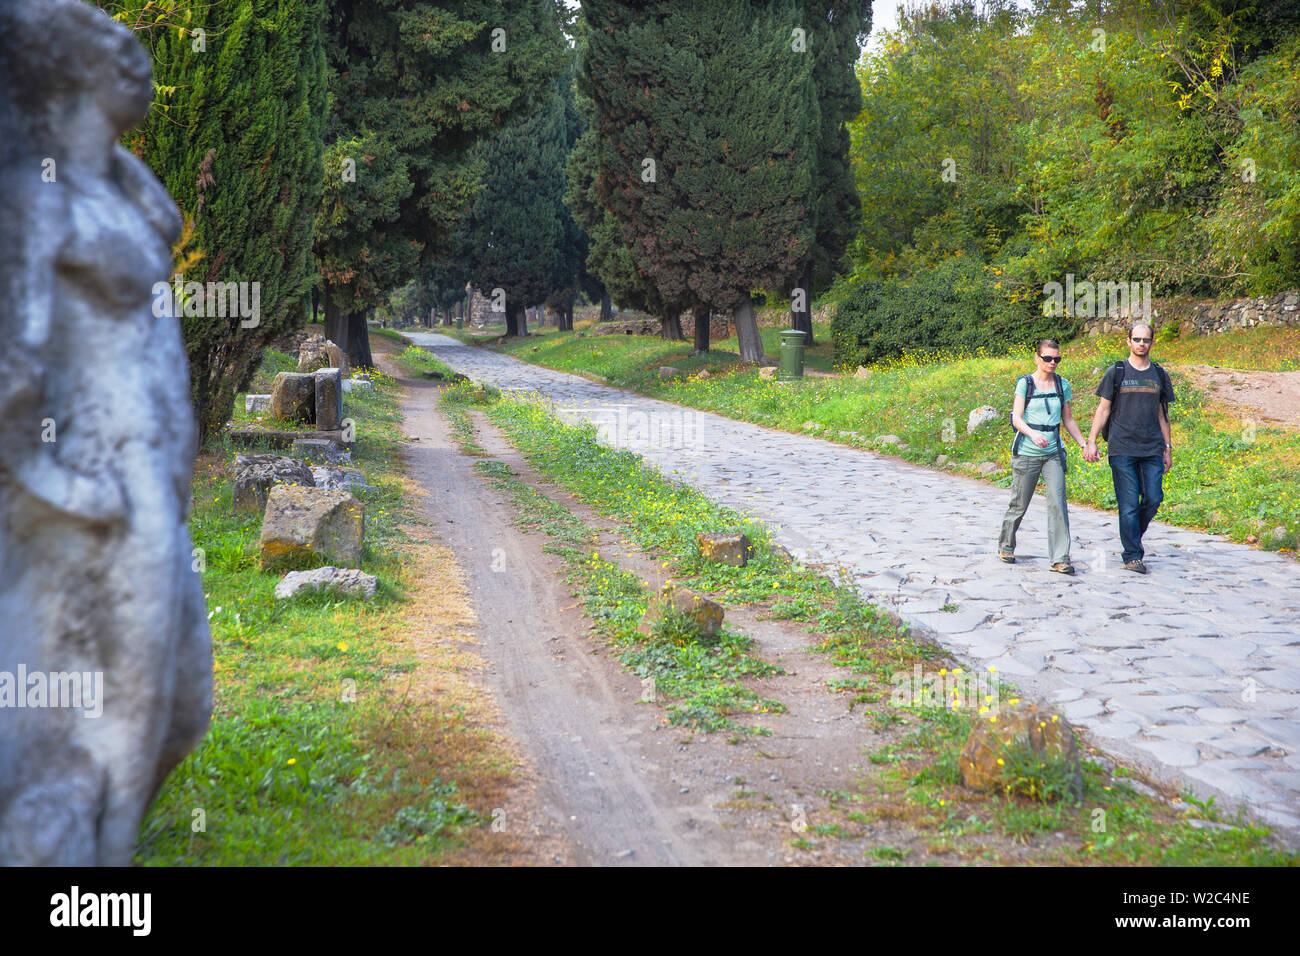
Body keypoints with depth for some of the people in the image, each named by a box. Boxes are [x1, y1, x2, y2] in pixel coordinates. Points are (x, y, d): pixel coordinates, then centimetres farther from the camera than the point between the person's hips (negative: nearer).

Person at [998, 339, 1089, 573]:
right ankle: (1006, 547, 29)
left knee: (1057, 503, -11)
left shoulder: (1062, 385, 9)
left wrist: (1084, 444, 11)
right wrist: (1033, 434, -27)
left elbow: (1068, 420, 18)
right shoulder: (1025, 383, -2)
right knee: (1019, 505, 6)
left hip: (1053, 453, 2)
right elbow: (1017, 418, -9)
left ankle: (1061, 559, -11)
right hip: (1026, 453, -2)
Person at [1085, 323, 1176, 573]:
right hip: (1122, 449, -3)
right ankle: (1132, 556, 0)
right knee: (1129, 504, -5)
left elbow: (1162, 414, 17)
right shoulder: (1116, 373, 4)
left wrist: (1167, 449, 14)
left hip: (1152, 450, 3)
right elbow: (1103, 410, 5)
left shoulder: (1159, 375, 13)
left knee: (1153, 499, -5)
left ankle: (1133, 536, 20)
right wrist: (1091, 442, -3)